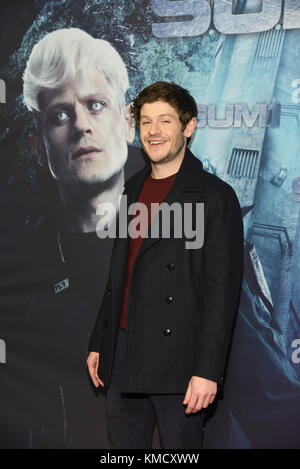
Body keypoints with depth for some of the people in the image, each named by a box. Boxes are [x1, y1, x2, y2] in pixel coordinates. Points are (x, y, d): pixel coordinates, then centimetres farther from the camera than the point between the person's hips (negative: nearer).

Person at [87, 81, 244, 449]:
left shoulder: (215, 196, -8)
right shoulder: (133, 189, 13)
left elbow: (222, 290, -13)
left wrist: (208, 370, -17)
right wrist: (98, 343, 16)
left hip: (176, 359, -6)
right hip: (121, 353, 6)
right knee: (123, 443, 14)